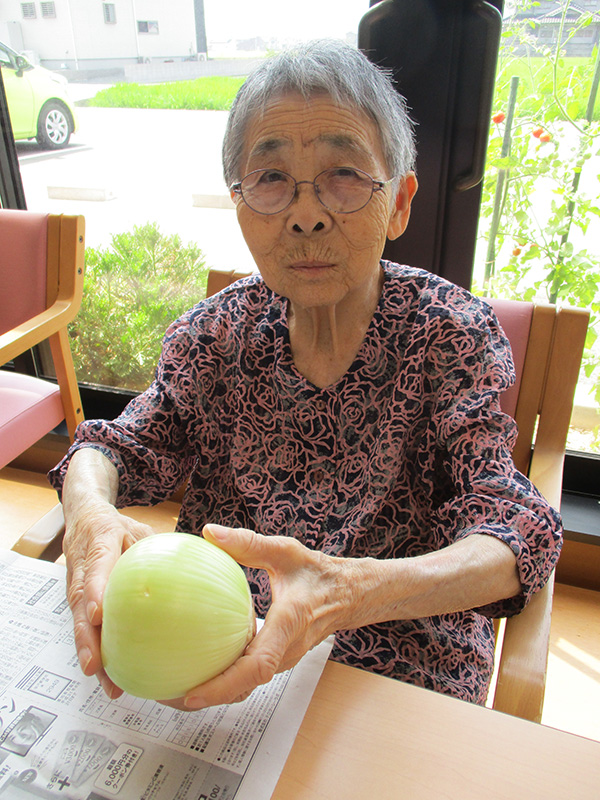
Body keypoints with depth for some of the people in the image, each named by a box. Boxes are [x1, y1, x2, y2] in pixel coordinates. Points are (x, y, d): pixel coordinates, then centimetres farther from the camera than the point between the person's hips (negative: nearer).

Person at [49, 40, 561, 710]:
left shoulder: (453, 332, -12)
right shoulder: (220, 329, -3)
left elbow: (512, 537, -19)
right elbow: (129, 444, -3)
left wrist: (350, 591, -39)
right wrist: (88, 509, -29)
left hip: (402, 667, -1)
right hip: (216, 644, 2)